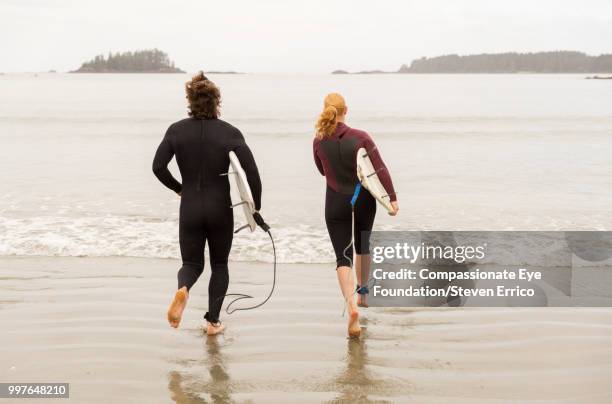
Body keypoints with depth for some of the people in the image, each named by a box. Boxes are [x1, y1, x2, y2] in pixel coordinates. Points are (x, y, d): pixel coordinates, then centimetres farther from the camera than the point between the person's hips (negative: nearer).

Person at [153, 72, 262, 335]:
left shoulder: (177, 130, -2)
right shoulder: (229, 133, -8)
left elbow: (158, 167, -7)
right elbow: (251, 170, -16)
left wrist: (178, 188, 10)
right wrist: (257, 206, -4)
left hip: (189, 208, 1)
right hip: (220, 209, -1)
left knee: (191, 263, 15)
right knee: (219, 265, 18)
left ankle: (183, 289, -20)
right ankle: (213, 321, 16)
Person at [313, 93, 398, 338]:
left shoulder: (319, 141, -6)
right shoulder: (361, 138, -12)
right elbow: (380, 169, -13)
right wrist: (392, 198, -9)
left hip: (336, 204, 0)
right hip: (364, 201, 1)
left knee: (343, 257, -3)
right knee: (362, 247, 25)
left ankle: (351, 304, -24)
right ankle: (363, 293, 41)